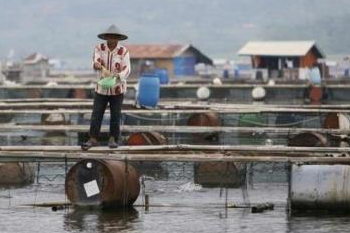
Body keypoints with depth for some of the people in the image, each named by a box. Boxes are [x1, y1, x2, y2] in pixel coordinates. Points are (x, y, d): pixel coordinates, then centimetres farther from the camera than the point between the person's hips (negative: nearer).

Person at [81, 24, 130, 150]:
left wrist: (117, 76, -34)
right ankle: (93, 139, 1)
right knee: (96, 114, -2)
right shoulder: (99, 48, -7)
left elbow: (126, 70, -15)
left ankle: (113, 139, 14)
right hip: (101, 88, 1)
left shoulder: (123, 51, -11)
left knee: (115, 115, 4)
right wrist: (96, 65, -45)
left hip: (117, 88, -1)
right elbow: (95, 63, -20)